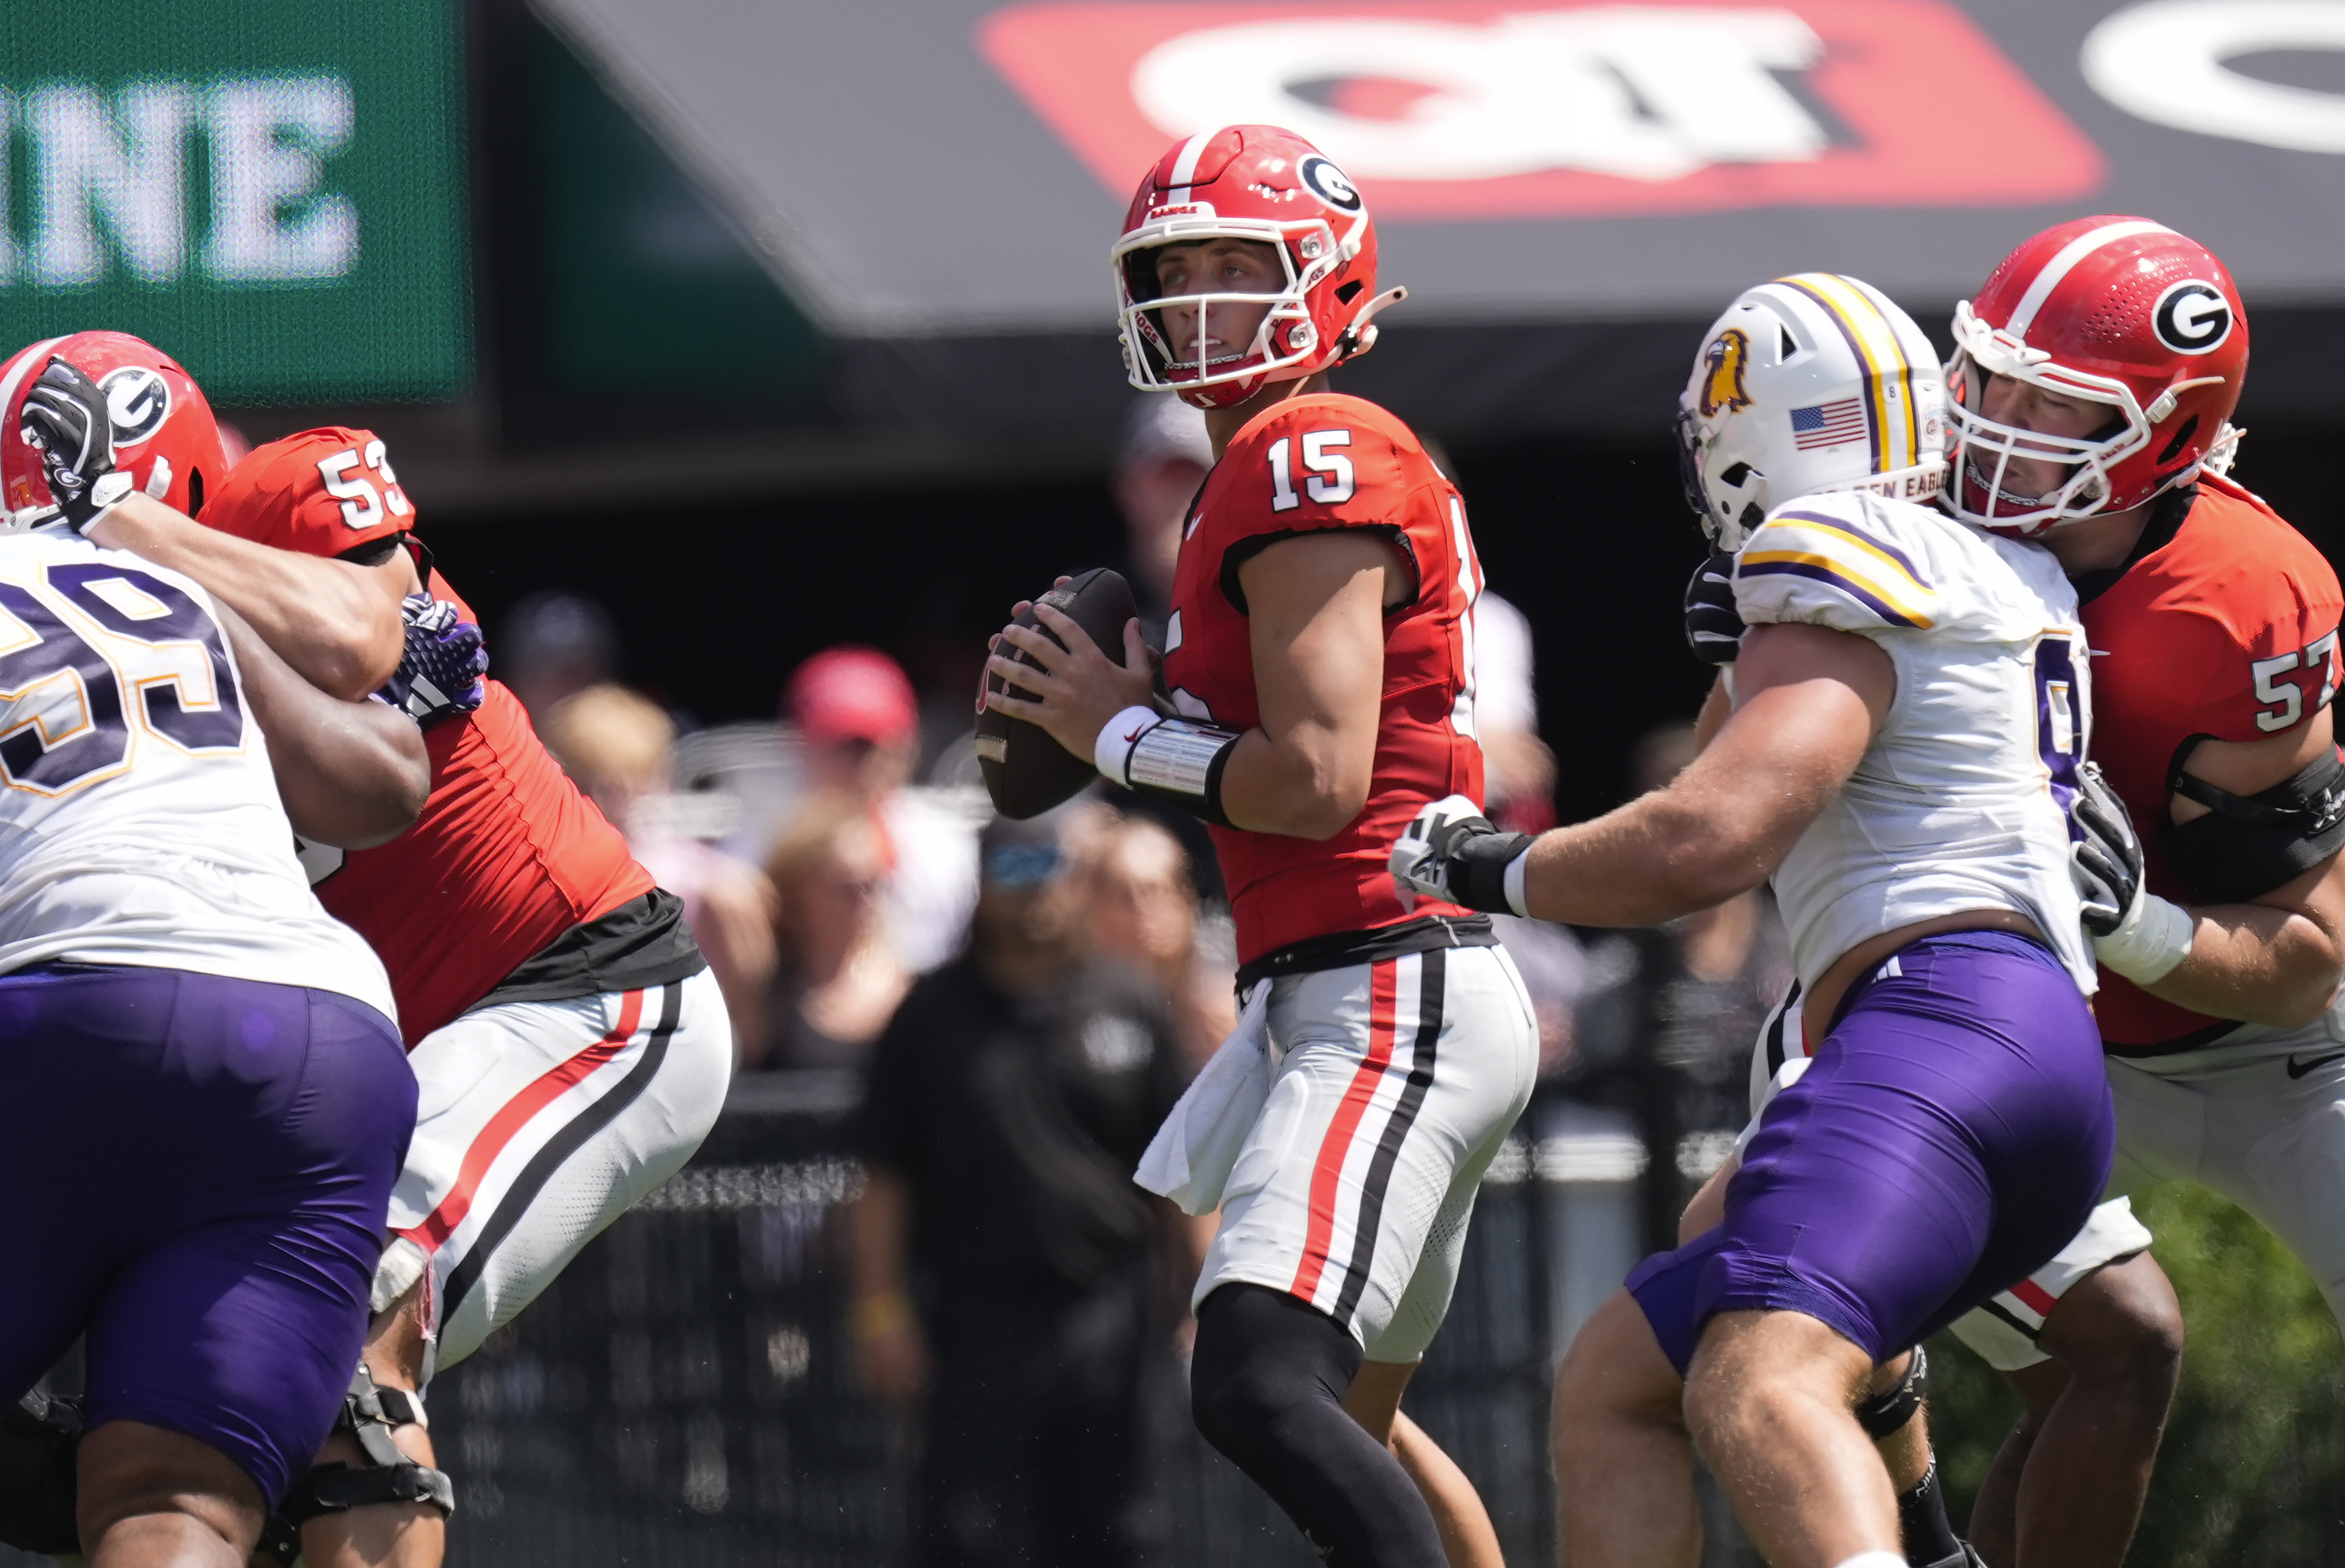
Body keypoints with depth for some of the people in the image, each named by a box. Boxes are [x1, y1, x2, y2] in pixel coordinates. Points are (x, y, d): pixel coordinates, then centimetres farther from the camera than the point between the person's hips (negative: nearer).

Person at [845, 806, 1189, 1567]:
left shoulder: (1129, 1008, 6)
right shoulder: (934, 1013, 4)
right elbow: (883, 1178, 5)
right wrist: (880, 1310, -1)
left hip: (1110, 1317, 1)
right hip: (977, 1323, -1)